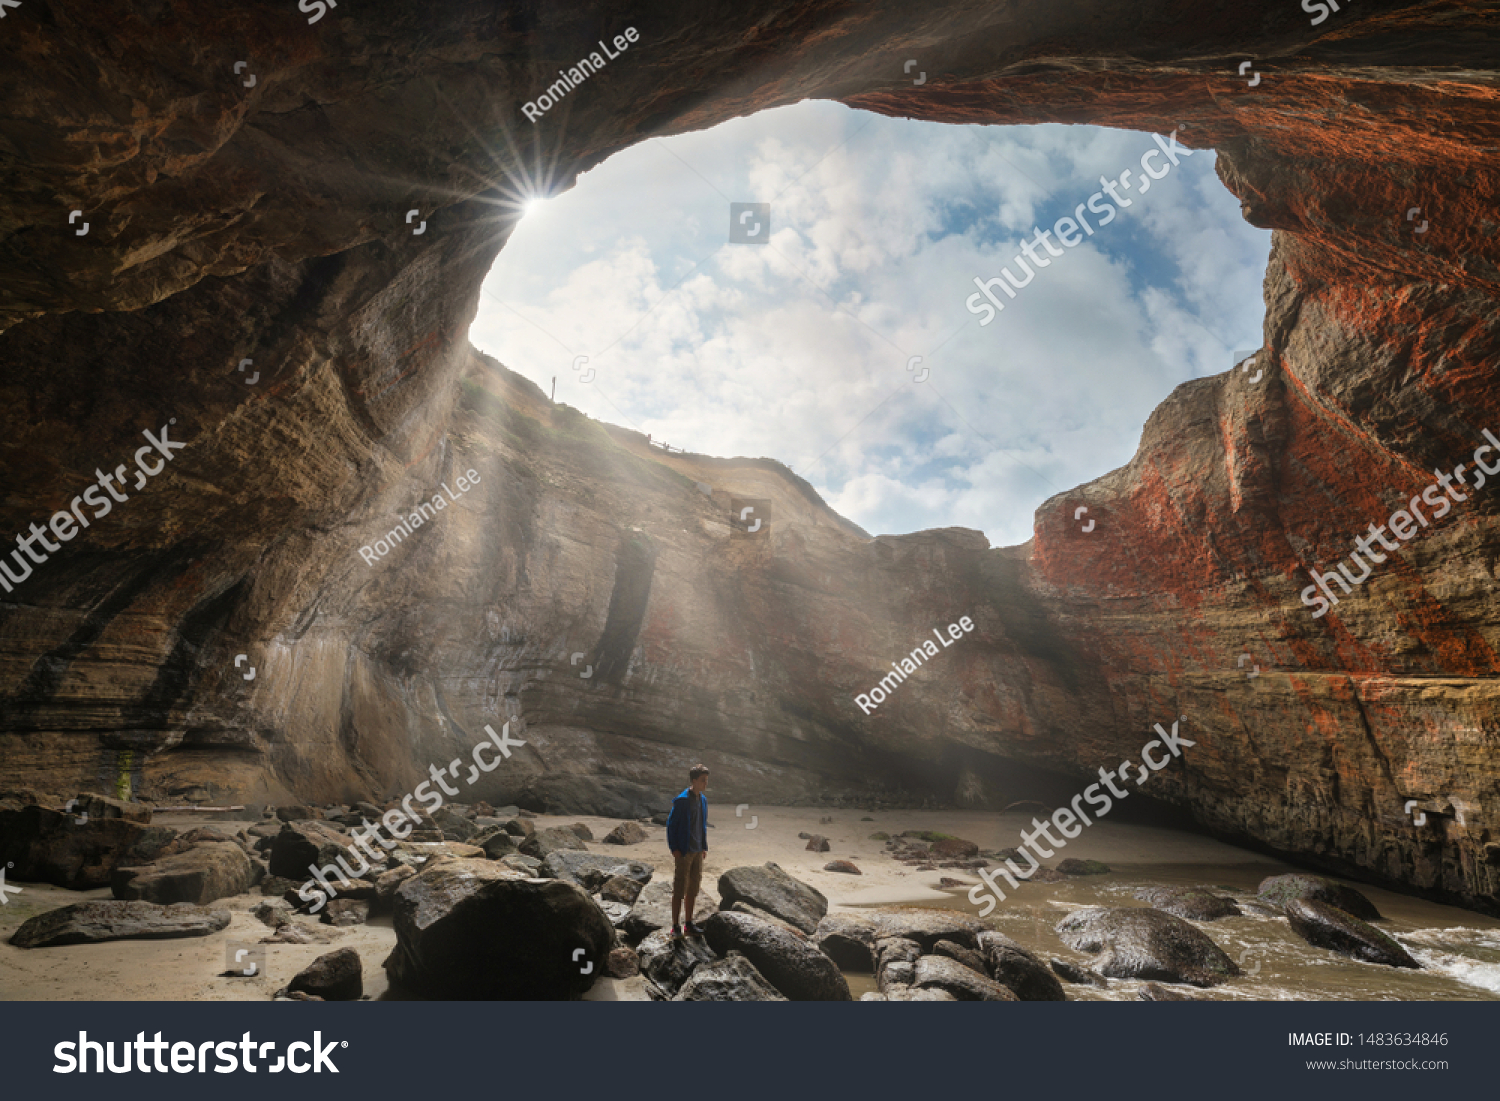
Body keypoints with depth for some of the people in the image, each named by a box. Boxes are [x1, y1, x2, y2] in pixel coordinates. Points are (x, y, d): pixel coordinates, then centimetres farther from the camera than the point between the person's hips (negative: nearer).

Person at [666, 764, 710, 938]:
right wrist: (674, 849, -14)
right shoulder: (681, 800, -14)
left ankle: (689, 924, 23)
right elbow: (671, 824, -12)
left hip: (698, 851, 7)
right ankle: (675, 927, 6)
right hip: (684, 851, -7)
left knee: (693, 888, 13)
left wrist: (704, 847, 13)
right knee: (679, 889, -2)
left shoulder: (703, 800, 9)